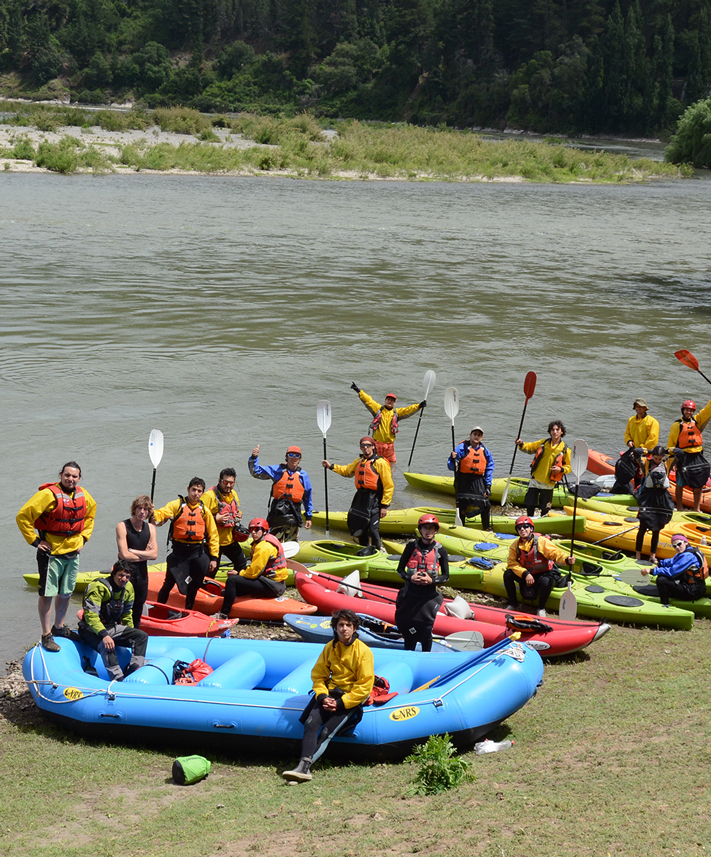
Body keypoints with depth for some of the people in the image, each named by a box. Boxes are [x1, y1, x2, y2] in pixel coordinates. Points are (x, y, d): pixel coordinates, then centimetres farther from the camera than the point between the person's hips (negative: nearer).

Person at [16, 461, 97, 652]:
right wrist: (34, 541, -15)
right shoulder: (49, 495, -19)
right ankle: (47, 635, 5)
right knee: (47, 594, -2)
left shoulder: (83, 496, 2)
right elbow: (23, 516, -19)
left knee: (65, 593, 16)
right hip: (51, 553, -6)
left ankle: (58, 627, 33)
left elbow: (90, 513, 24)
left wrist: (84, 536, 14)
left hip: (73, 553, 6)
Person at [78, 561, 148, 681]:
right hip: (91, 629, -8)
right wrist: (104, 635, -38)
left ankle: (133, 674, -20)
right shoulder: (99, 587, -20)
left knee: (142, 636, -7)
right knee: (107, 645, -37)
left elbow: (127, 614, 18)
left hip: (112, 627, 8)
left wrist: (130, 634, 15)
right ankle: (118, 679, -46)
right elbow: (90, 615, -28)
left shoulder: (128, 588, 4)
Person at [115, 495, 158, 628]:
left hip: (142, 574, 5)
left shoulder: (150, 528, 7)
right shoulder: (122, 526, -8)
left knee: (138, 609, 12)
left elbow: (154, 555, -4)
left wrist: (132, 551, -11)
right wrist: (145, 554, -5)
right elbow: (124, 555, -17)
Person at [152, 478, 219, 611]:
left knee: (194, 585, 12)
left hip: (198, 553, 2)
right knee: (169, 582, 1)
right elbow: (161, 515, -15)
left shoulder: (204, 511, 6)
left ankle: (188, 612, 29)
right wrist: (152, 514, -39)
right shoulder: (177, 505, -1)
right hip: (178, 551, -2)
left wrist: (213, 557, 4)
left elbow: (213, 535, 8)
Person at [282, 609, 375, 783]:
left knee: (326, 732, -22)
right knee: (311, 723, -22)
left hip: (352, 698, -4)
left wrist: (341, 703, -15)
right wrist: (322, 696, -8)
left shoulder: (363, 651, -9)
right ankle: (304, 767, -30)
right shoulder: (329, 648, 6)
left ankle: (304, 766, -28)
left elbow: (365, 685, -11)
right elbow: (318, 675, 11)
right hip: (330, 694, 5)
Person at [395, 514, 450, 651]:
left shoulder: (441, 551, -3)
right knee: (407, 626, 8)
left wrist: (432, 580, -17)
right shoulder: (411, 547, -1)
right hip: (410, 594, 1)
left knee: (426, 628, 1)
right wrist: (410, 577, -15)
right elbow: (400, 569, 6)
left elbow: (446, 576, 2)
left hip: (429, 596, -1)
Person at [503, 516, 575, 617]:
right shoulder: (515, 545, -7)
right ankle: (513, 604, 2)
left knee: (546, 582, -37)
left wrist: (567, 559, -47)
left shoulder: (541, 541, -21)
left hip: (544, 573, -4)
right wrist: (525, 574, -24)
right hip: (527, 573, 4)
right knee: (508, 574, -17)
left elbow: (555, 553, -25)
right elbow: (512, 562, -9)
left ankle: (541, 608, -10)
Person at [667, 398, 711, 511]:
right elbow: (670, 444, -2)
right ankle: (680, 508, 13)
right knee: (680, 484, 3)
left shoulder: (697, 421, 10)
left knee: (698, 485, 6)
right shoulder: (677, 425, -2)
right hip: (683, 457, -4)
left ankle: (696, 509, 15)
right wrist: (669, 461, -7)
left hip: (697, 457, 4)